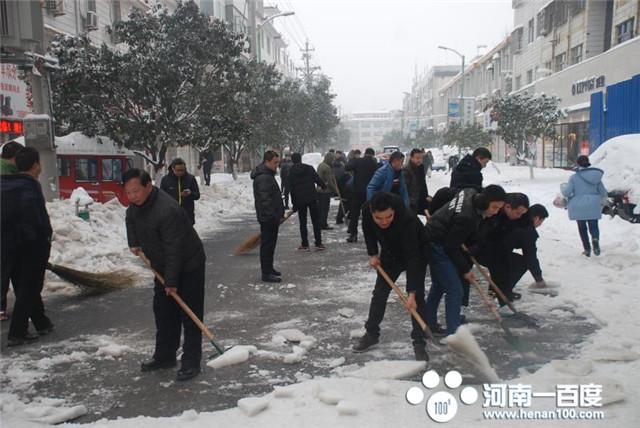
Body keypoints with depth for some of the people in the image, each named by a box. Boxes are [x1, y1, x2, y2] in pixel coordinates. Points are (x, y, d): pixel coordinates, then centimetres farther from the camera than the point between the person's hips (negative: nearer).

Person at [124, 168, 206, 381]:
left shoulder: (167, 210, -33)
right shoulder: (136, 205, -3)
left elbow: (174, 250, -30)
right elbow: (130, 219, 22)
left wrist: (171, 281, -25)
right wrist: (134, 243, 7)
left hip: (188, 266, -9)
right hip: (163, 267, 9)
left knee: (190, 315, -4)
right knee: (163, 312, 15)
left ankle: (191, 363, 2)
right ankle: (164, 356, 27)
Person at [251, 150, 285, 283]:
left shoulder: (268, 175, 16)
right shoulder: (263, 178, -19)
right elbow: (265, 200, -25)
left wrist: (279, 214, 24)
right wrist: (273, 216, -25)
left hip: (272, 217, 11)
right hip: (268, 217, -11)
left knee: (270, 243, 17)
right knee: (267, 244, -5)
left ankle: (269, 268, 28)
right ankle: (266, 273, 0)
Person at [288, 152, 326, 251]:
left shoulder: (291, 172, 1)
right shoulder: (309, 168, -1)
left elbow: (291, 188, 1)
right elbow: (318, 179, -5)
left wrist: (294, 203, 5)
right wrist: (324, 186, 15)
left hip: (300, 200, 0)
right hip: (312, 198, 0)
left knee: (303, 222, 8)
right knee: (316, 221, 8)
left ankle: (305, 245, 6)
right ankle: (318, 243, 7)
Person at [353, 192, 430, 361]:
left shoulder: (408, 220, -43)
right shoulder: (367, 210, -29)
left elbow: (412, 258, -41)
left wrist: (411, 293, -43)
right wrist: (373, 254, -6)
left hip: (416, 253, -4)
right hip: (390, 252, 5)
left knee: (417, 296, -9)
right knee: (379, 292, 8)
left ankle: (419, 342, 2)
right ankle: (371, 333, 22)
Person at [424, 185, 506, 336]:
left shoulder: (472, 193, -8)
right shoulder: (466, 217, -33)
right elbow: (451, 247, -24)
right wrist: (465, 269, -12)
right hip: (437, 246, -10)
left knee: (439, 285, 21)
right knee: (454, 289, -11)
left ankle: (428, 324, 34)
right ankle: (453, 333, -7)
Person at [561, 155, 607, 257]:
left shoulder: (574, 177, -8)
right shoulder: (596, 176, 3)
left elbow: (566, 192, -9)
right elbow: (604, 193, 7)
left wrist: (562, 187, 12)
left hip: (579, 207, -2)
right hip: (593, 207, 2)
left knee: (582, 228, 12)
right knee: (593, 226, 11)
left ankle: (587, 249, 11)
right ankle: (595, 239, -21)